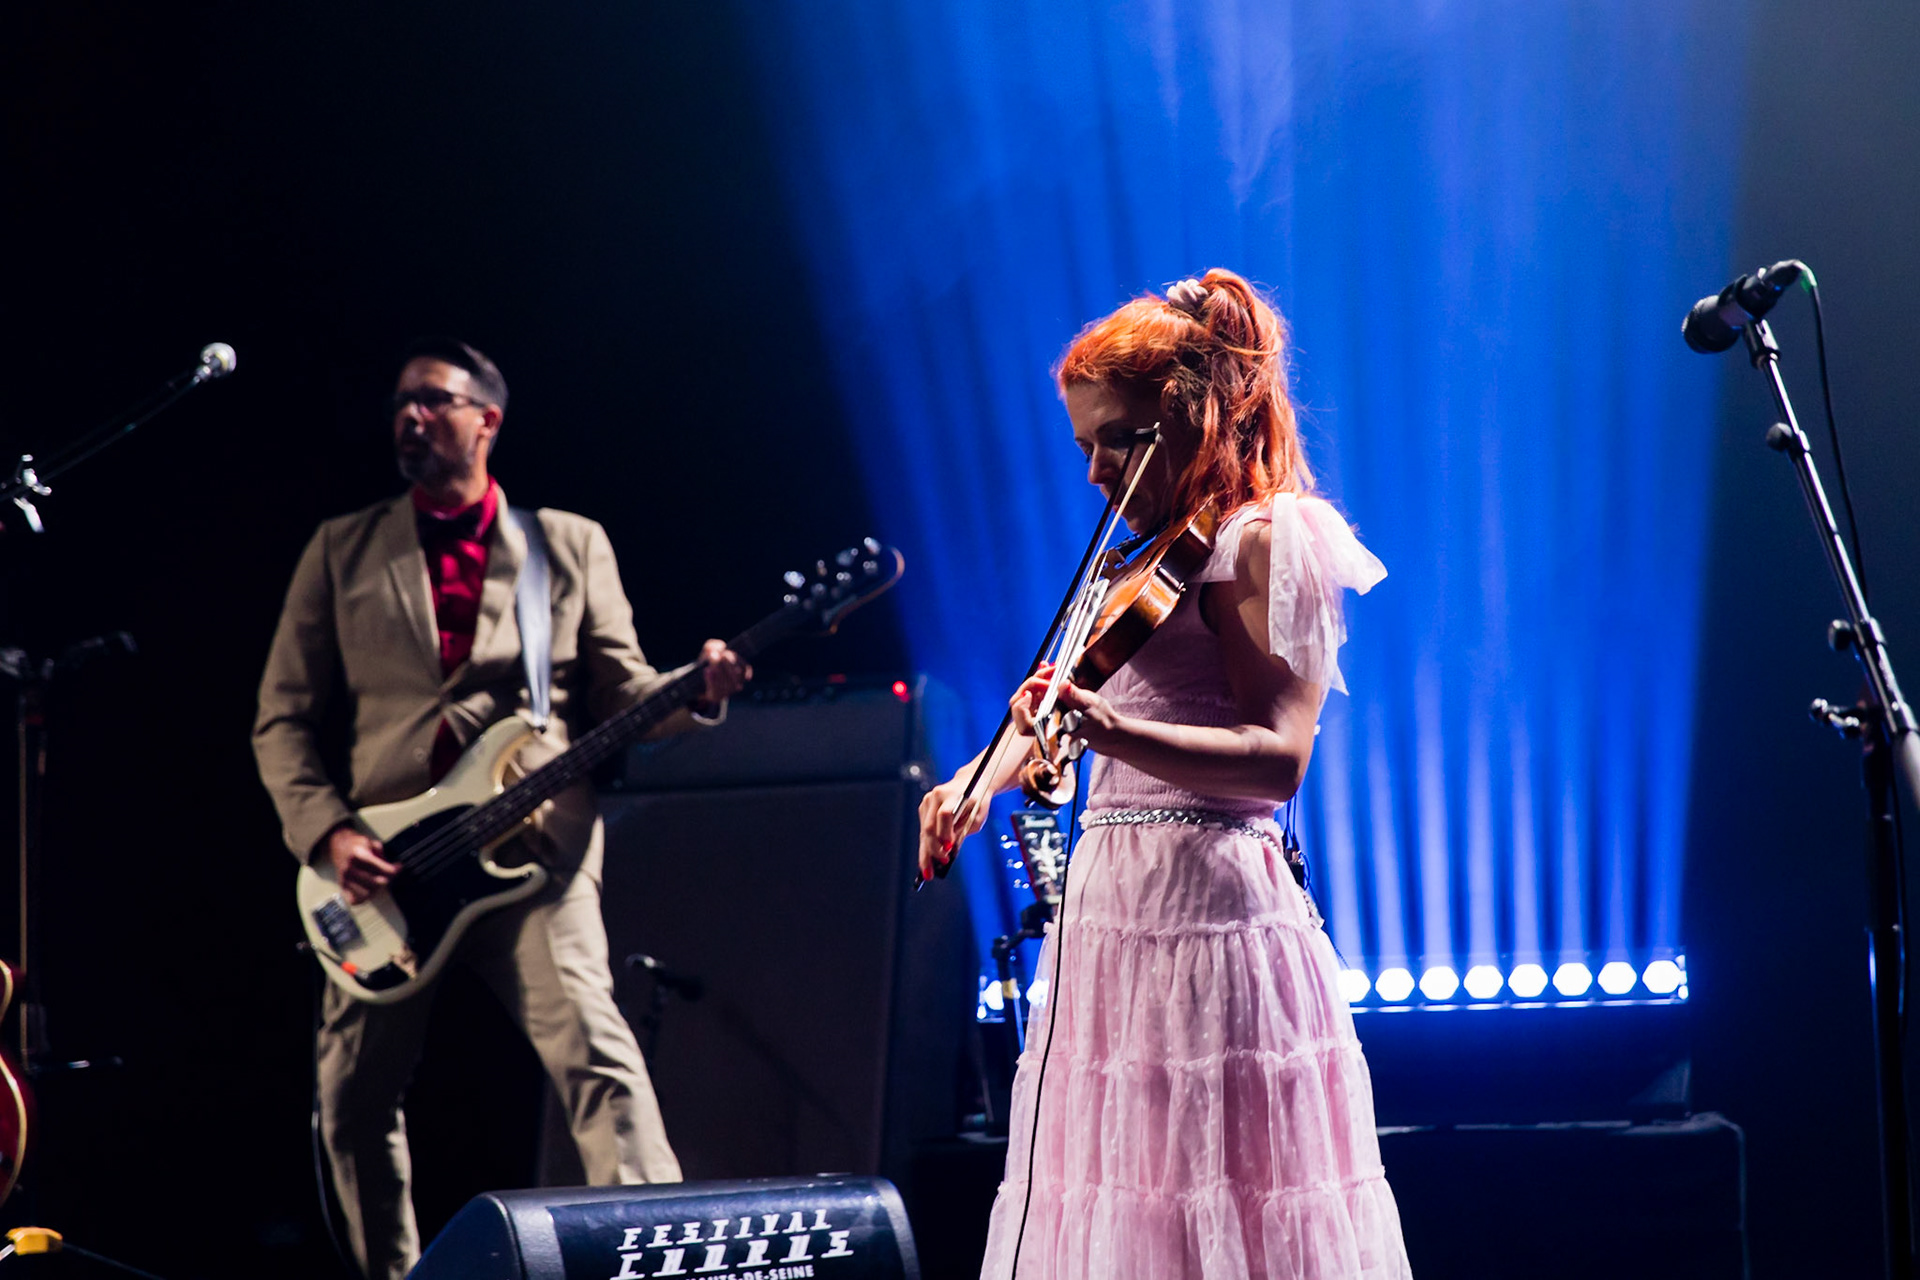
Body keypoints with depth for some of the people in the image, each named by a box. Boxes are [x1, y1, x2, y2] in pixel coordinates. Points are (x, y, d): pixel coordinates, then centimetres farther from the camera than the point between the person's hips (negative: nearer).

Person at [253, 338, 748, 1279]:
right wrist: (328, 832, -5)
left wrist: (695, 694, -12)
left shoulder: (572, 545, 13)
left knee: (594, 1054, -20)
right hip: (382, 871, 2)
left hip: (532, 847, -2)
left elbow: (620, 692, 10)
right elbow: (284, 717, 10)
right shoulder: (343, 550, 14)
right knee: (353, 1097, 1)